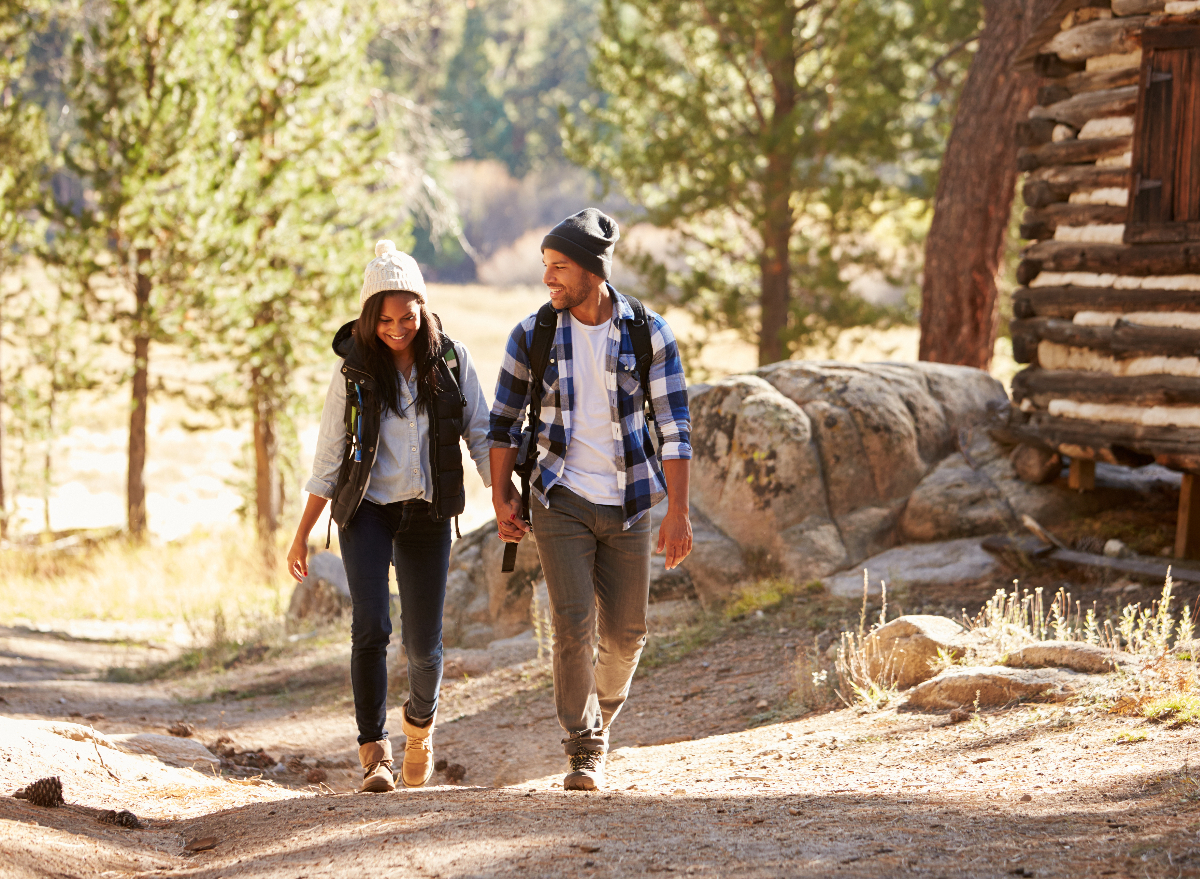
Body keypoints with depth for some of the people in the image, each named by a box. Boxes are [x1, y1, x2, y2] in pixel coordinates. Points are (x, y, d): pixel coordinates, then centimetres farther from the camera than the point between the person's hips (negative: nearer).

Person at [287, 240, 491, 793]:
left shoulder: (450, 361, 0)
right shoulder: (354, 371, -3)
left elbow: (481, 436, 3)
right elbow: (328, 457, 2)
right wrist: (302, 534, 0)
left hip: (427, 514, 1)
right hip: (367, 509, -1)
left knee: (423, 643, 1)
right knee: (371, 628, -18)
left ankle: (420, 718, 33)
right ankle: (374, 752, -12)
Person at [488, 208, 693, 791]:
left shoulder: (648, 333, -6)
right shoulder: (533, 335, -3)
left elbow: (674, 426, -5)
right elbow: (504, 420, 7)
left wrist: (678, 512, -10)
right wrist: (502, 498, 4)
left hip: (626, 504, 1)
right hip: (561, 500, -1)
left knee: (625, 633, 6)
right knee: (573, 626, -11)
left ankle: (601, 713, 36)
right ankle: (583, 749, 2)